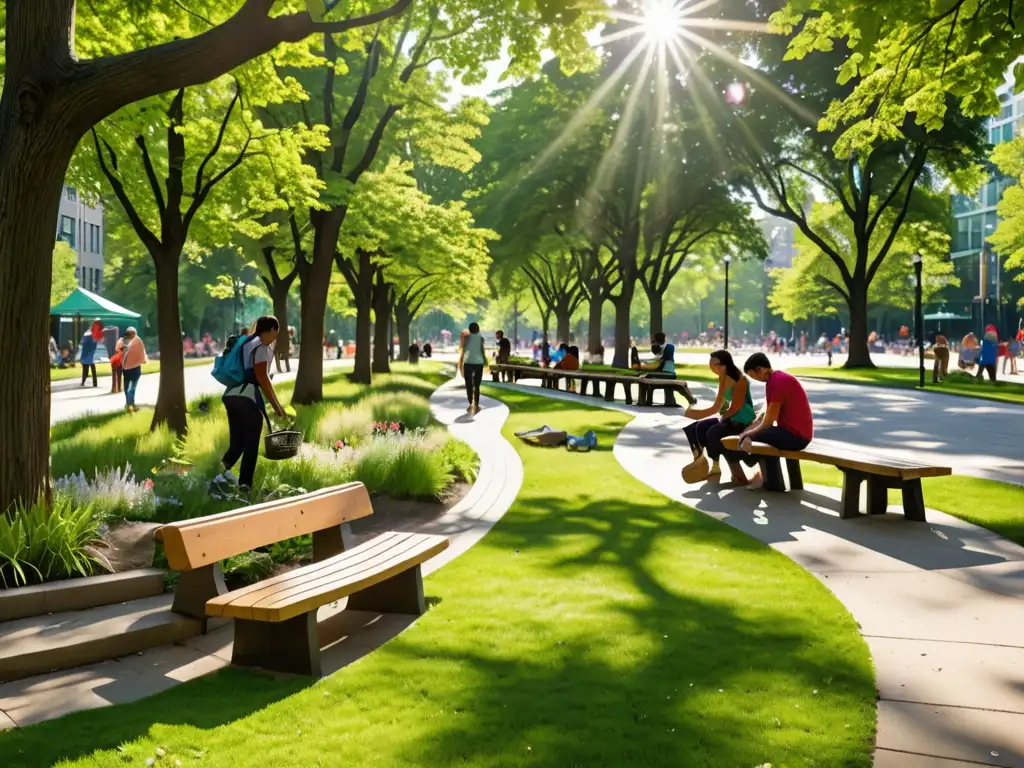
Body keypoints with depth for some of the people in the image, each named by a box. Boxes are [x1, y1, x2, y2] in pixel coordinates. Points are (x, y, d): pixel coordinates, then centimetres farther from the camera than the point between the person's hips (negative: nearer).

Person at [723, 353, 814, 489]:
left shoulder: (777, 383, -18)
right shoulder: (778, 378, 13)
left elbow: (768, 422, -17)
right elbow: (766, 414, 16)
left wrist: (748, 433, -1)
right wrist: (748, 430, 10)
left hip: (796, 435, -11)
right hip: (797, 432, 11)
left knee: (747, 439, -9)